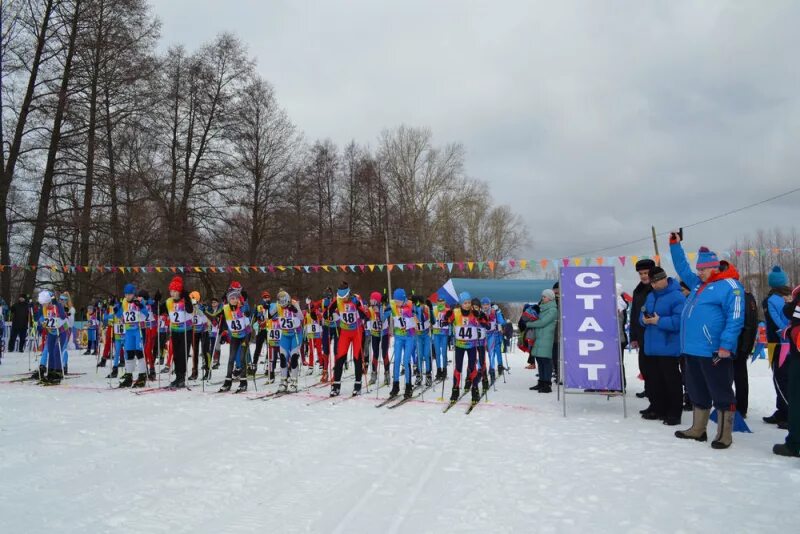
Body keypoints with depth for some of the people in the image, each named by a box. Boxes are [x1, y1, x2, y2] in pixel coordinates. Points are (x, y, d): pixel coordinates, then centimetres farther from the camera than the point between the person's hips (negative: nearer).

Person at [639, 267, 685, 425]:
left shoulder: (676, 296, -13)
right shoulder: (651, 296, 14)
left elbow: (679, 320, -23)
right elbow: (642, 315, 19)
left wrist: (659, 321, -21)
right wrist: (644, 319, -4)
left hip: (668, 347, -8)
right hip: (652, 347, 8)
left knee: (671, 380, -1)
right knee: (655, 379, 15)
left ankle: (674, 413, 8)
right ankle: (657, 408, 26)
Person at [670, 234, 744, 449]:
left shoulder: (730, 286, -9)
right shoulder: (698, 284, 16)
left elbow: (735, 319, -16)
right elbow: (682, 269, 30)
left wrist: (726, 345, -21)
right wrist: (675, 245, 25)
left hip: (714, 352, -9)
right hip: (692, 350, 9)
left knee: (721, 393, 2)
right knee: (697, 392, 16)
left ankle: (724, 435, 10)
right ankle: (697, 430, 27)